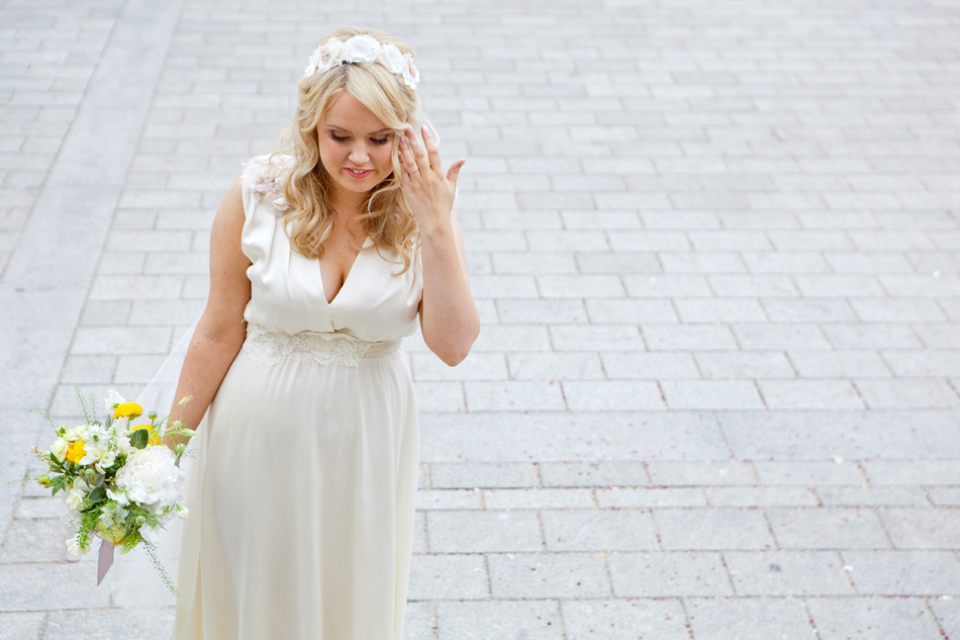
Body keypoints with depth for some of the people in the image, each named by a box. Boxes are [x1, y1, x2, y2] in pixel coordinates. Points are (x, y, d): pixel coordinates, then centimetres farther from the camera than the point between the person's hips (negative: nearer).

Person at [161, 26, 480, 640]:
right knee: (252, 589, 18)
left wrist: (438, 228, -26)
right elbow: (220, 331, -7)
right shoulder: (258, 195, -15)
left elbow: (453, 345, -18)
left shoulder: (420, 209, -12)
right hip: (261, 428, -1)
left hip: (365, 435, 1)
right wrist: (168, 443, -2)